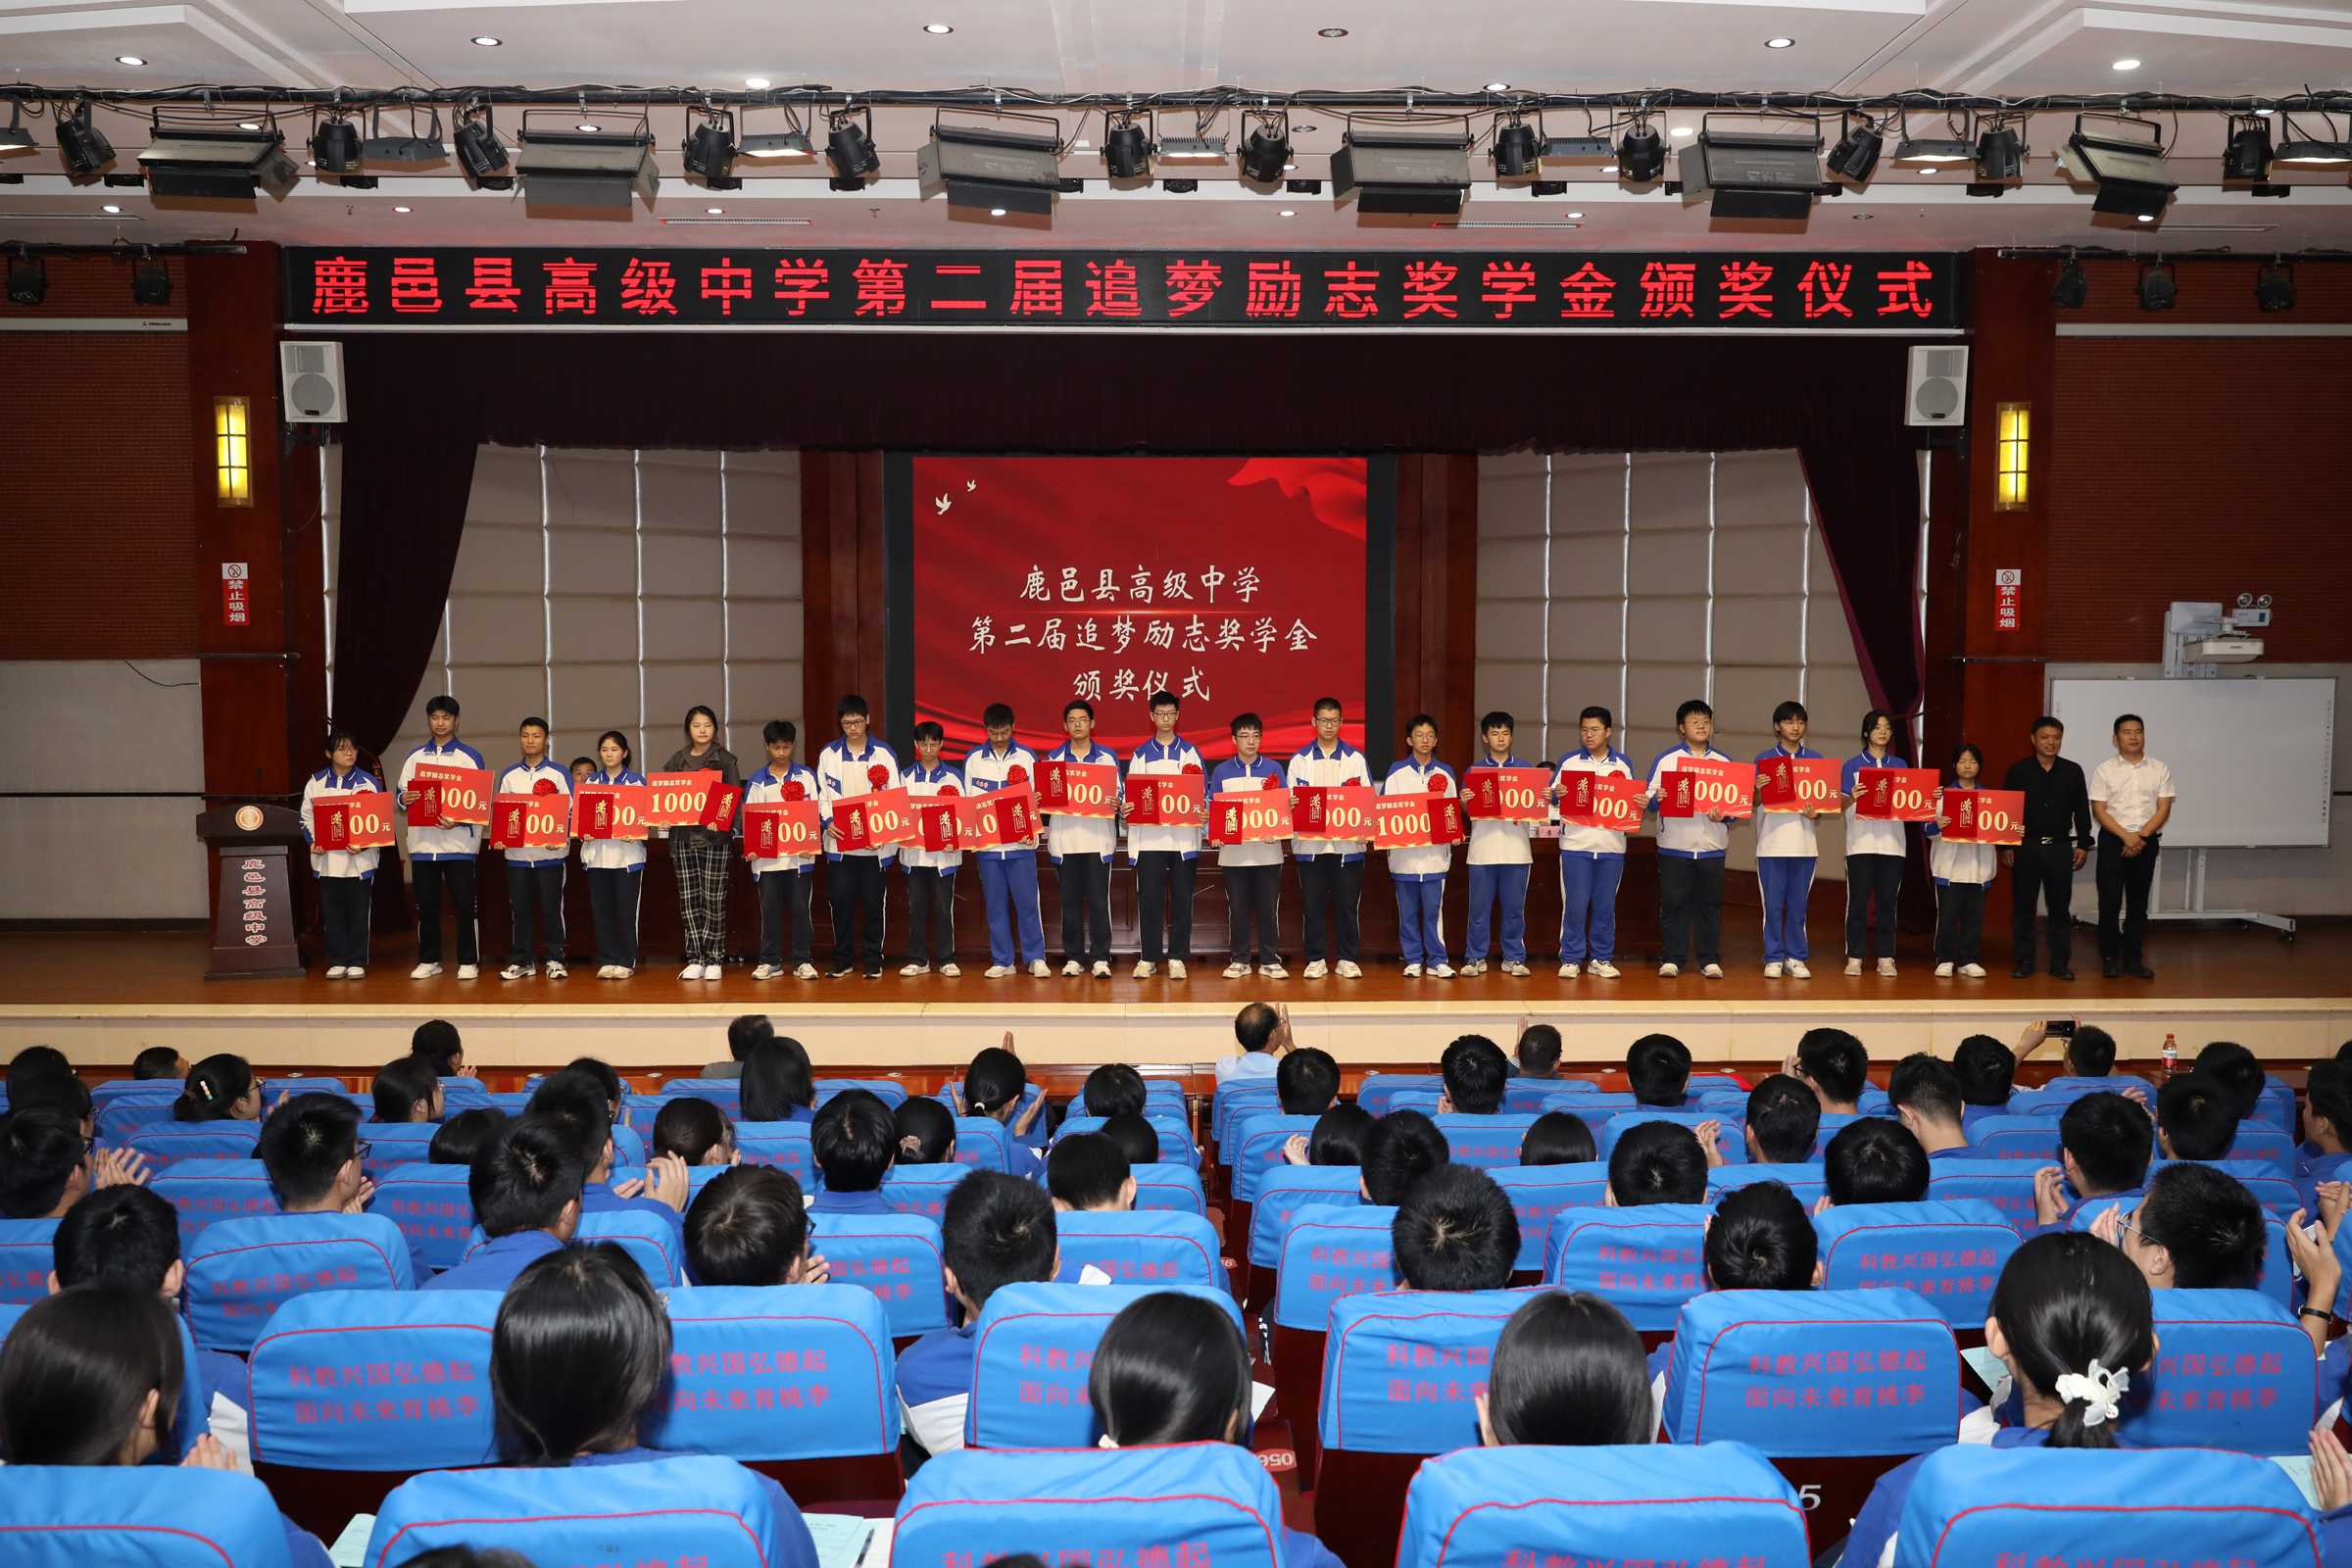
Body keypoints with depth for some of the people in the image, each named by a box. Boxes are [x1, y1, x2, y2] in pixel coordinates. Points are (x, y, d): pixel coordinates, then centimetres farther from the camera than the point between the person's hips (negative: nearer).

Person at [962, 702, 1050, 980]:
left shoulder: (1026, 757, 3)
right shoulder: (974, 759, 7)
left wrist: (1031, 830, -10)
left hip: (1020, 843, -2)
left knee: (1027, 902, -2)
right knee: (995, 904, 5)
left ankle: (1036, 958, 7)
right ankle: (1003, 961, 12)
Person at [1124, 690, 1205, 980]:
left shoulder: (1190, 752, 10)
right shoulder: (1141, 755, 11)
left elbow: (1202, 791, 6)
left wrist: (1203, 811, -14)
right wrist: (1123, 808, -13)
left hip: (1184, 836, 0)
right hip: (1149, 835, 0)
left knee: (1182, 899, 1)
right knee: (1150, 898, -1)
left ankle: (1177, 958, 9)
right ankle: (1148, 959, 7)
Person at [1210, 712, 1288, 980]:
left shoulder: (1272, 769, 6)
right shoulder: (1222, 771, 7)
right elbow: (1213, 809, 7)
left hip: (1267, 850, 0)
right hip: (1233, 851, 0)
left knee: (1268, 907, 1)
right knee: (1238, 908, 5)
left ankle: (1270, 960, 10)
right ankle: (1239, 960, 14)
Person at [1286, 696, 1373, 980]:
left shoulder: (1356, 759, 8)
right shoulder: (1300, 760, 9)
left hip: (1348, 844, 0)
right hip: (1309, 843, 0)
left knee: (1347, 903, 1)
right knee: (1313, 905, 3)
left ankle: (1346, 959, 10)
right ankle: (1316, 960, 11)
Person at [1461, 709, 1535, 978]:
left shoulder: (1524, 768, 11)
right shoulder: (1475, 770, 10)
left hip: (1517, 848, 0)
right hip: (1482, 847, 0)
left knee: (1514, 907, 3)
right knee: (1479, 906, 1)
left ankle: (1514, 957, 12)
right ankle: (1476, 957, 9)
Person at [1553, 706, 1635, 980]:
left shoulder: (1623, 764, 9)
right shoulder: (1569, 761, 6)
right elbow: (1553, 796, 4)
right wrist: (1557, 793, -17)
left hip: (1611, 846, 1)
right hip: (1575, 845, -1)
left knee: (1605, 905, 6)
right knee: (1575, 905, -2)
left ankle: (1601, 959, 16)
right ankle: (1571, 959, 6)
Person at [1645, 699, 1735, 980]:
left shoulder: (1724, 763, 11)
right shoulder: (1665, 760, 6)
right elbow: (1650, 799, 1)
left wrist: (1724, 815, -11)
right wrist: (1656, 798, -21)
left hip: (1712, 845, 1)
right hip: (1674, 845, -1)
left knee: (1710, 903, 3)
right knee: (1673, 903, 0)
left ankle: (1710, 959, 10)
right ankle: (1672, 959, 7)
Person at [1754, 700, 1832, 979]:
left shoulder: (1816, 759, 9)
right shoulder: (1764, 760, 5)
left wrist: (1815, 812, -11)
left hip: (1804, 841, 1)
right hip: (1772, 839, -1)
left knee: (1798, 903, 4)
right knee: (1773, 903, -1)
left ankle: (1796, 958, 11)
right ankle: (1773, 959, 6)